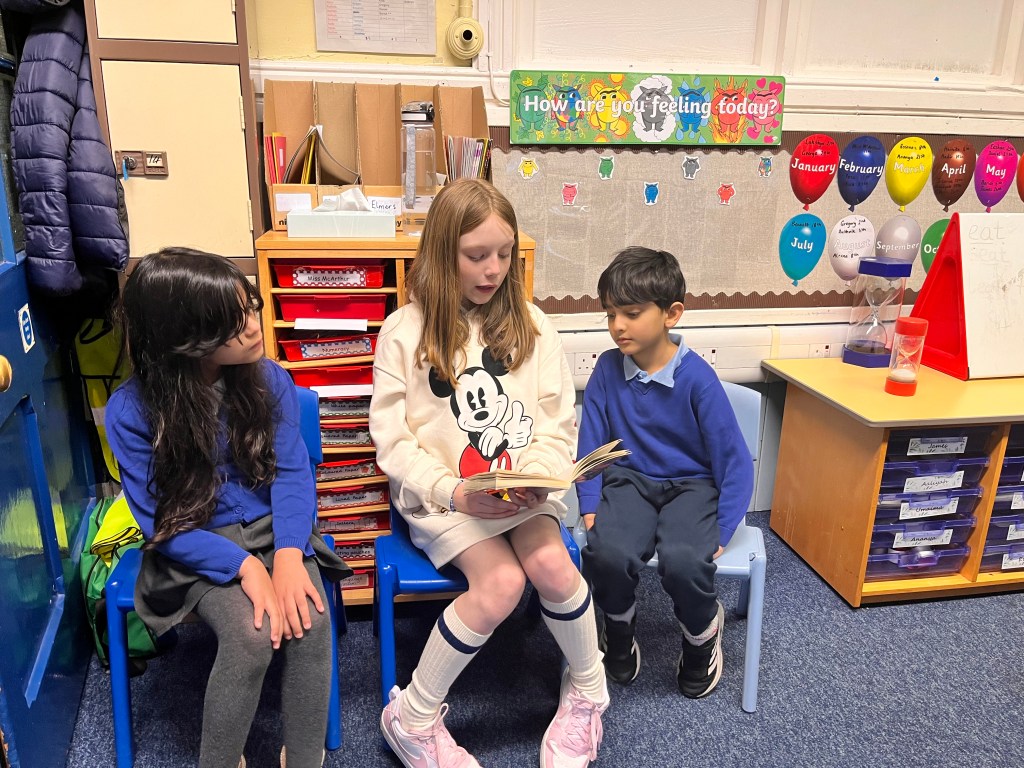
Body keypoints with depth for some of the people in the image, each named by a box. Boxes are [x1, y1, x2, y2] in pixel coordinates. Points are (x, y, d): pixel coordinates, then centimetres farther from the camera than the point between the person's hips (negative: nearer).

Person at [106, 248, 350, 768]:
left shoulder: (269, 378, -8)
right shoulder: (132, 411, -15)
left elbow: (292, 471, -8)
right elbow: (161, 523, -12)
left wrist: (288, 554, -25)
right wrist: (245, 566, -24)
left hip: (270, 529, 2)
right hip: (195, 548, -2)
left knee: (310, 620, -25)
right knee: (252, 636, -27)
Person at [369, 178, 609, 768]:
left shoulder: (530, 325, 5)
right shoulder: (405, 332, -3)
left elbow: (559, 422, 5)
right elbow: (393, 440, -5)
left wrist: (537, 476, -14)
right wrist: (454, 493, -18)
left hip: (523, 492, 3)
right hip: (442, 495, -2)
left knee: (552, 565, -25)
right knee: (501, 583, -25)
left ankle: (588, 690, 7)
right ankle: (413, 718, -1)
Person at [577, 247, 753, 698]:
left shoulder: (696, 377, -12)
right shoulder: (608, 368, -4)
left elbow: (735, 460, -8)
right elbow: (592, 443, 2)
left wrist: (721, 532, -12)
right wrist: (590, 507, -7)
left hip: (691, 484, -2)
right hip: (629, 479, 2)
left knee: (683, 561, -32)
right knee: (607, 552, -30)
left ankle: (702, 631, 7)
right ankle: (619, 625, 8)